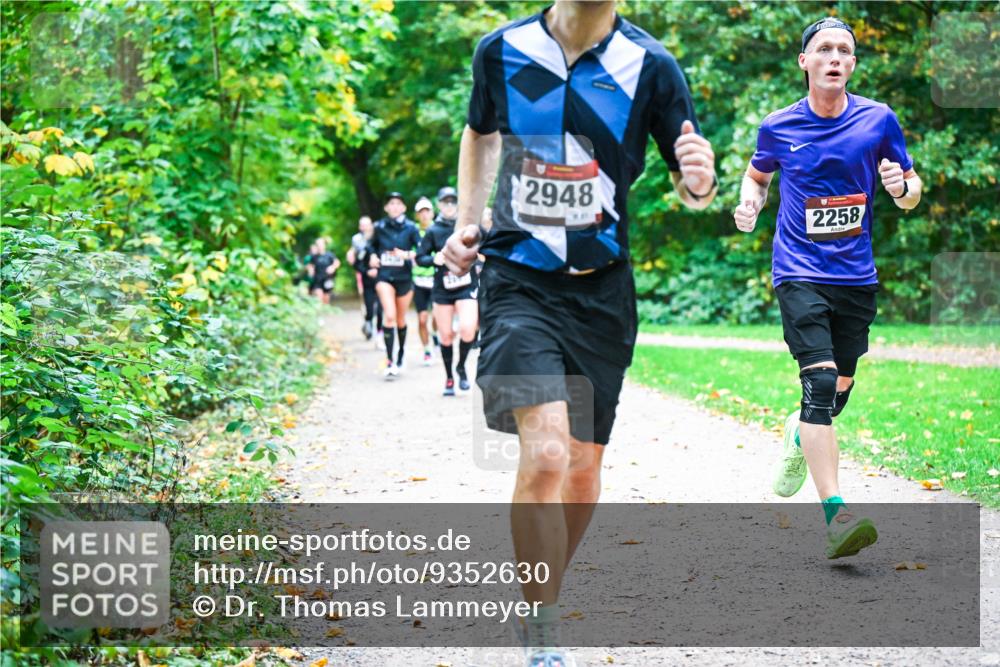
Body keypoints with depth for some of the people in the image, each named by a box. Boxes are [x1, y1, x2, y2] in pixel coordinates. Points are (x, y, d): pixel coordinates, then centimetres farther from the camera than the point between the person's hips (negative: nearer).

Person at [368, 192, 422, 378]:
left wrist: (408, 254, -25)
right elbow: (371, 245, 18)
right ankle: (389, 361, -19)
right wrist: (373, 256, -2)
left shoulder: (410, 228, -4)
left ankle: (400, 354, 35)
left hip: (404, 277, 1)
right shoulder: (379, 227, 1)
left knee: (401, 319, 13)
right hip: (384, 276, -1)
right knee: (389, 315, -18)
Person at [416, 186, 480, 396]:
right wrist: (434, 259, -16)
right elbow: (420, 258, 2)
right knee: (446, 336, 5)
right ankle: (449, 378, 22)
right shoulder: (433, 231, 0)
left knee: (467, 329, -20)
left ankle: (461, 366, 7)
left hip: (467, 287, -1)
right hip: (442, 290, 1)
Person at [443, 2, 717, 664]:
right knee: (545, 454, -21)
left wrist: (700, 182, -25)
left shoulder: (650, 65, -5)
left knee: (583, 472, 8)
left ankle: (544, 596, 36)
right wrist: (466, 223, 7)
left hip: (602, 292, 2)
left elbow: (690, 185, -2)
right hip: (518, 284, -1)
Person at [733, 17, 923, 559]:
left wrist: (902, 186, -14)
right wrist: (749, 203, -2)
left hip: (856, 276, 3)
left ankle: (801, 434, 51)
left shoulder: (878, 120, 1)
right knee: (820, 382, -20)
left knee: (839, 390, 14)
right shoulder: (779, 127, -1)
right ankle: (835, 516, -26)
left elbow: (910, 193, 9)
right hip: (799, 273, -3)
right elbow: (757, 173, 20)